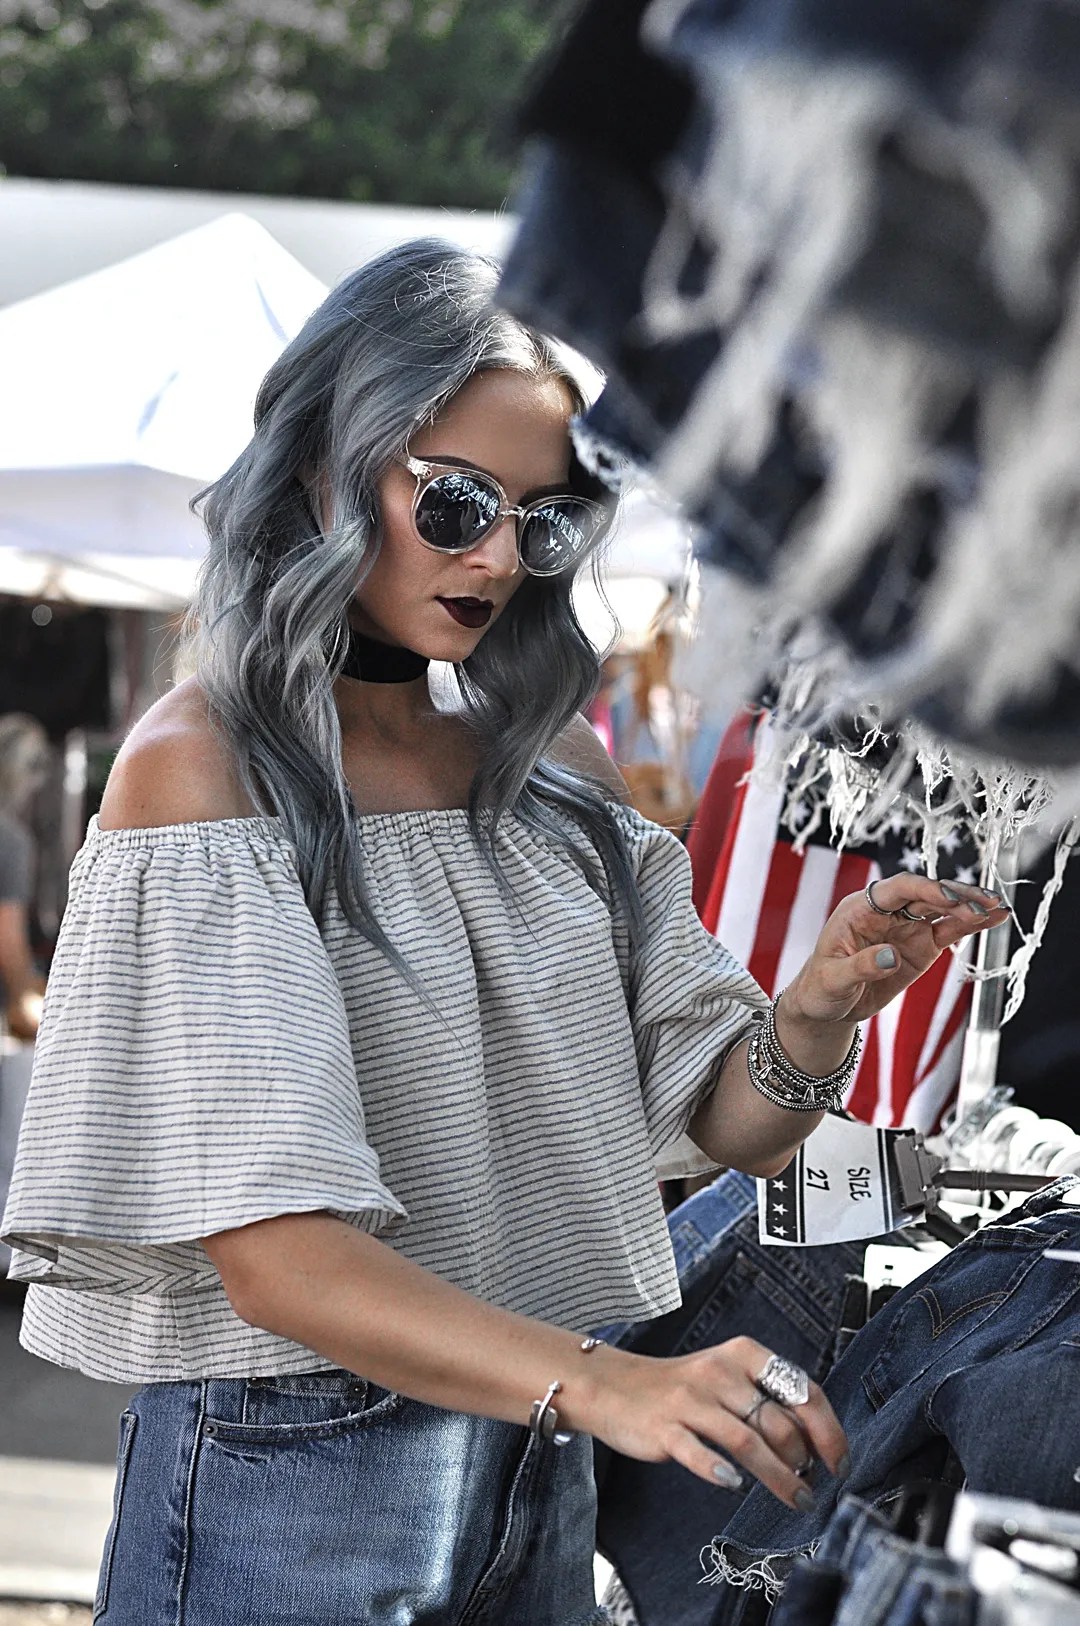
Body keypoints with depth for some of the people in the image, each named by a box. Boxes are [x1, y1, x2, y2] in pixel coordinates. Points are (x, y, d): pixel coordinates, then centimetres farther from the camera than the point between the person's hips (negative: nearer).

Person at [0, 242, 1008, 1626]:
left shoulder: (552, 758, 5)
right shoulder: (201, 767, -15)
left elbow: (728, 1120, 3)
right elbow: (273, 1253, -23)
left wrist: (820, 1011, -18)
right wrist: (596, 1381, -35)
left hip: (538, 1462, 6)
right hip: (291, 1471, -6)